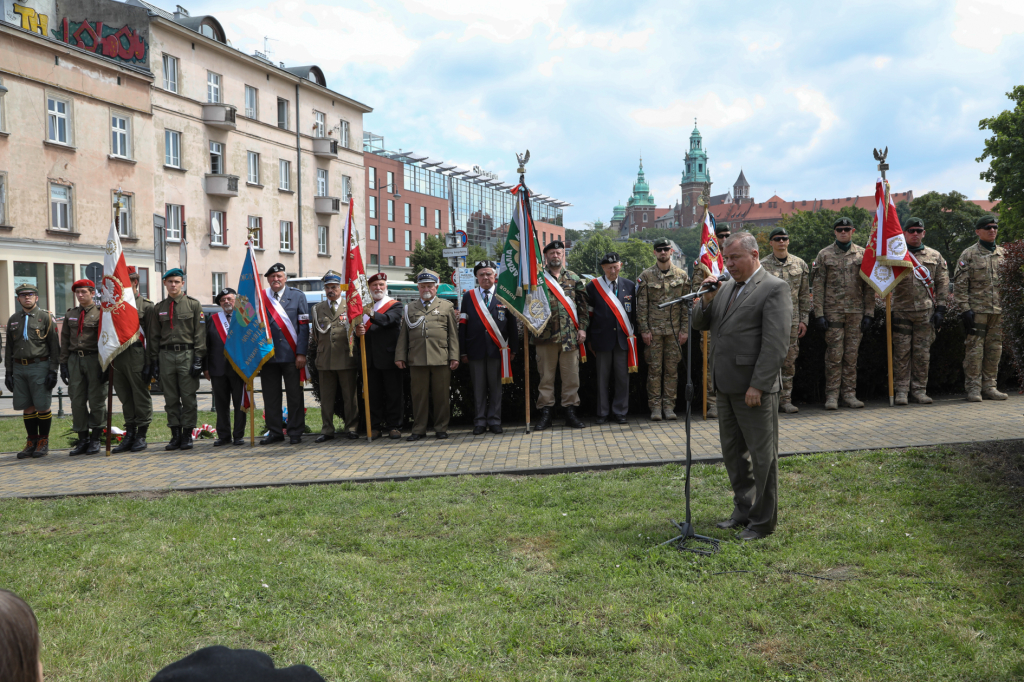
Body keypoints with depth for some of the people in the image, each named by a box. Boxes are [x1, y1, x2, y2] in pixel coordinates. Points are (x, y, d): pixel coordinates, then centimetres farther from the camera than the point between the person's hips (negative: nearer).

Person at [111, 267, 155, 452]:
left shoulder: (146, 305, 0)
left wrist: (149, 364, -11)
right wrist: (108, 359, 11)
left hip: (137, 357, -5)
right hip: (117, 358, 6)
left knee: (141, 397, -1)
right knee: (125, 398, 10)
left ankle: (141, 436, 7)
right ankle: (129, 435, 17)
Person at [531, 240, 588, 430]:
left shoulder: (574, 278, 11)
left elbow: (583, 305, 10)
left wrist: (582, 328, 2)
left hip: (570, 335, 2)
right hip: (546, 335, -1)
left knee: (571, 375, 3)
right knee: (546, 375, 3)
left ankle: (570, 411, 11)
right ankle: (545, 413, 8)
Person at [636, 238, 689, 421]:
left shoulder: (681, 275, 5)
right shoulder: (646, 276, 1)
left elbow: (686, 305, 5)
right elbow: (641, 305, 0)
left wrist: (684, 330, 0)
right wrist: (644, 330, -6)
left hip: (674, 330, 1)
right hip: (654, 330, -1)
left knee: (672, 369, 5)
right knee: (654, 369, 1)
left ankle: (669, 405, 12)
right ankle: (655, 406, 8)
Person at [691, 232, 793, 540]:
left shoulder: (774, 289, -11)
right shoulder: (726, 288, 14)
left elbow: (776, 343, -17)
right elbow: (699, 324, 16)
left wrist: (758, 386, -21)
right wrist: (706, 299, -4)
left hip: (755, 389, -8)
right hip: (727, 387, 8)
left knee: (762, 455, 2)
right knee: (733, 452, 17)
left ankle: (763, 521, 12)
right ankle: (744, 509, 31)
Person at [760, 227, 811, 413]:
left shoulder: (800, 264, 9)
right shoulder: (762, 265, 0)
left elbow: (805, 295, 11)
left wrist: (804, 320, 6)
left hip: (792, 320, 3)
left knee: (790, 361, 6)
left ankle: (785, 400, 13)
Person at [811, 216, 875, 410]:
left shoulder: (863, 254, 8)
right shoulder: (824, 255, 4)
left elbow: (869, 287, 8)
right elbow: (817, 287, 1)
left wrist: (868, 313, 2)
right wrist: (819, 314, -6)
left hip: (856, 312, 2)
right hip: (833, 312, -2)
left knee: (851, 355, 5)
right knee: (834, 355, -3)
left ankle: (849, 394, 12)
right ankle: (832, 396, 3)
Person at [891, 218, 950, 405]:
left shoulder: (935, 256, 11)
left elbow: (942, 284, 11)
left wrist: (940, 309, 2)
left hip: (926, 312, 2)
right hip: (901, 311, -2)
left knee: (923, 353, 4)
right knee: (902, 352, -1)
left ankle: (919, 390, 11)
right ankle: (901, 390, 4)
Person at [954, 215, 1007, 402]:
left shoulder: (1003, 254, 14)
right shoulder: (969, 254, 0)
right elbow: (959, 285, -4)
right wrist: (965, 309, -12)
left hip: (999, 310, 4)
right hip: (977, 309, -4)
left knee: (994, 350, 6)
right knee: (975, 349, -5)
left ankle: (989, 386, 14)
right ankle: (973, 388, 1)